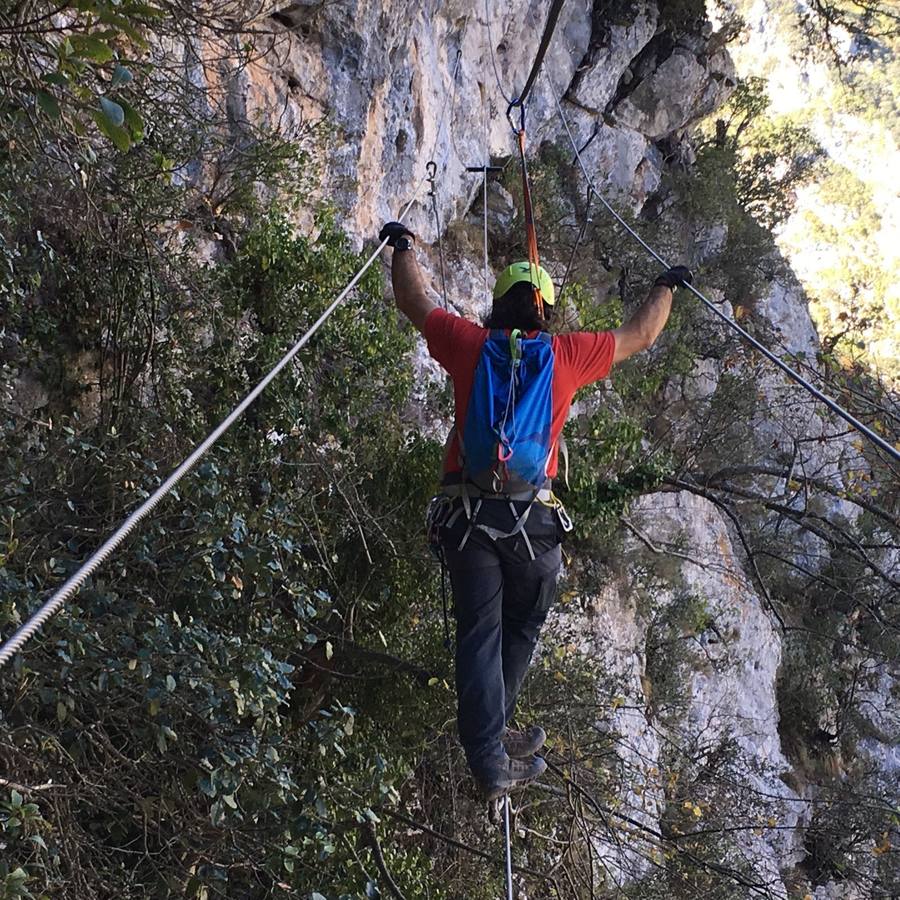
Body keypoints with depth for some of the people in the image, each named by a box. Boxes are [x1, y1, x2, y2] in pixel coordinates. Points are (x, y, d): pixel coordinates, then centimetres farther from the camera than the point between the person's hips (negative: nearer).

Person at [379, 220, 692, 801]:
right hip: (534, 519, -1)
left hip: (468, 513, 1)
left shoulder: (470, 344, 3)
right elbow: (641, 335, 17)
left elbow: (413, 302, 20)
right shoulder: (566, 355, 3)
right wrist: (666, 287, 36)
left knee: (479, 636, 6)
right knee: (521, 632, 20)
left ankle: (489, 758, 3)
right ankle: (492, 732, 24)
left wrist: (404, 247, 37)